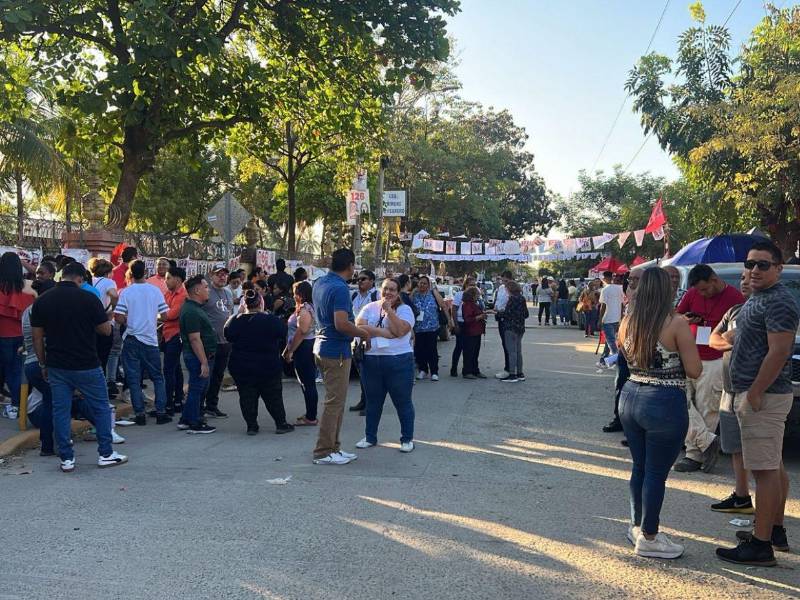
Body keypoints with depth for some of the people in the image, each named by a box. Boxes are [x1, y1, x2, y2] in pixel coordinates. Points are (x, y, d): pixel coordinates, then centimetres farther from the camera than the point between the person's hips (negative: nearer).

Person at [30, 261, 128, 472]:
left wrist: (43, 364, 13)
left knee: (61, 411, 10)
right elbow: (106, 330, -4)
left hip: (56, 367, 3)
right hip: (86, 366, -3)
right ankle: (106, 454, 14)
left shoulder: (42, 301, 1)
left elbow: (37, 337, 4)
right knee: (100, 408, 10)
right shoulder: (88, 299, -11)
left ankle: (66, 459, 12)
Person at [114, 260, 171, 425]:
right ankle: (161, 412, 9)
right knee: (157, 377, 12)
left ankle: (140, 413, 5)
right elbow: (164, 314, -1)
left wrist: (129, 323, 8)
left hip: (131, 339, -1)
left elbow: (118, 318, -13)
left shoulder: (126, 292, -8)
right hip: (150, 339, 2)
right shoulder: (155, 290, -2)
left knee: (134, 378, 6)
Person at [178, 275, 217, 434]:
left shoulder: (195, 307, 13)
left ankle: (185, 421, 25)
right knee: (197, 389, -2)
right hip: (199, 357, -11)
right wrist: (204, 362, -25)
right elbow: (195, 339, -24)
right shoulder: (191, 312, -20)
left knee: (197, 389, 17)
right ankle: (194, 424, 7)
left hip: (204, 356, 11)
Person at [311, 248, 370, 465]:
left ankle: (333, 447, 23)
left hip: (322, 345, 10)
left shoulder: (319, 283, 10)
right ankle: (323, 452, 3)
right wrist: (363, 333, -12)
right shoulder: (340, 288, -20)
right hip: (336, 350, -10)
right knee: (334, 402, -2)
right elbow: (341, 324, -28)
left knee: (335, 400, 17)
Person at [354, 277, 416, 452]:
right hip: (371, 360, 3)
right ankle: (370, 437, 27)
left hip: (399, 361, -3)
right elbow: (359, 327, -9)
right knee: (373, 401, 14)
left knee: (403, 402, 4)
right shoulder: (369, 308, 9)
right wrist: (385, 332, -14)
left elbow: (400, 330, -16)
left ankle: (407, 439, 16)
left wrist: (389, 310, -15)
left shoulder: (404, 309, 1)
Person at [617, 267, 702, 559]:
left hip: (630, 398, 6)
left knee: (639, 467, 20)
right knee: (656, 473, 5)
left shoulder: (627, 322, 2)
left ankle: (637, 526, 34)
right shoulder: (677, 324, -15)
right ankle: (648, 538, 16)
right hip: (665, 405, -6)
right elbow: (694, 371, -12)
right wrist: (684, 350, 5)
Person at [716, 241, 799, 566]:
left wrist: (753, 394, -22)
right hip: (762, 394, 11)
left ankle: (761, 545, -3)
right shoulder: (757, 298, 16)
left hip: (763, 397, -11)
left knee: (766, 470, -7)